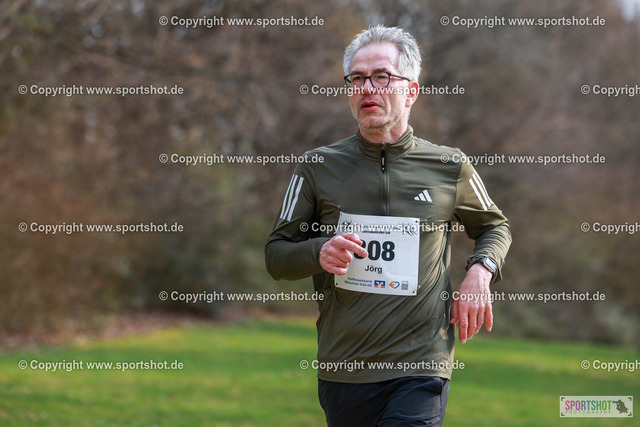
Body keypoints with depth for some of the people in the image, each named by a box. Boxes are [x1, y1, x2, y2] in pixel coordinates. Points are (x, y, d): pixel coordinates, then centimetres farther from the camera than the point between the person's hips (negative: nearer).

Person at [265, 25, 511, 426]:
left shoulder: (450, 168, 5)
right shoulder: (318, 167, 5)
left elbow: (495, 227, 22)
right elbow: (276, 254, 9)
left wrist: (479, 272, 1)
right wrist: (318, 253, -13)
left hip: (421, 369, -2)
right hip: (342, 370, 2)